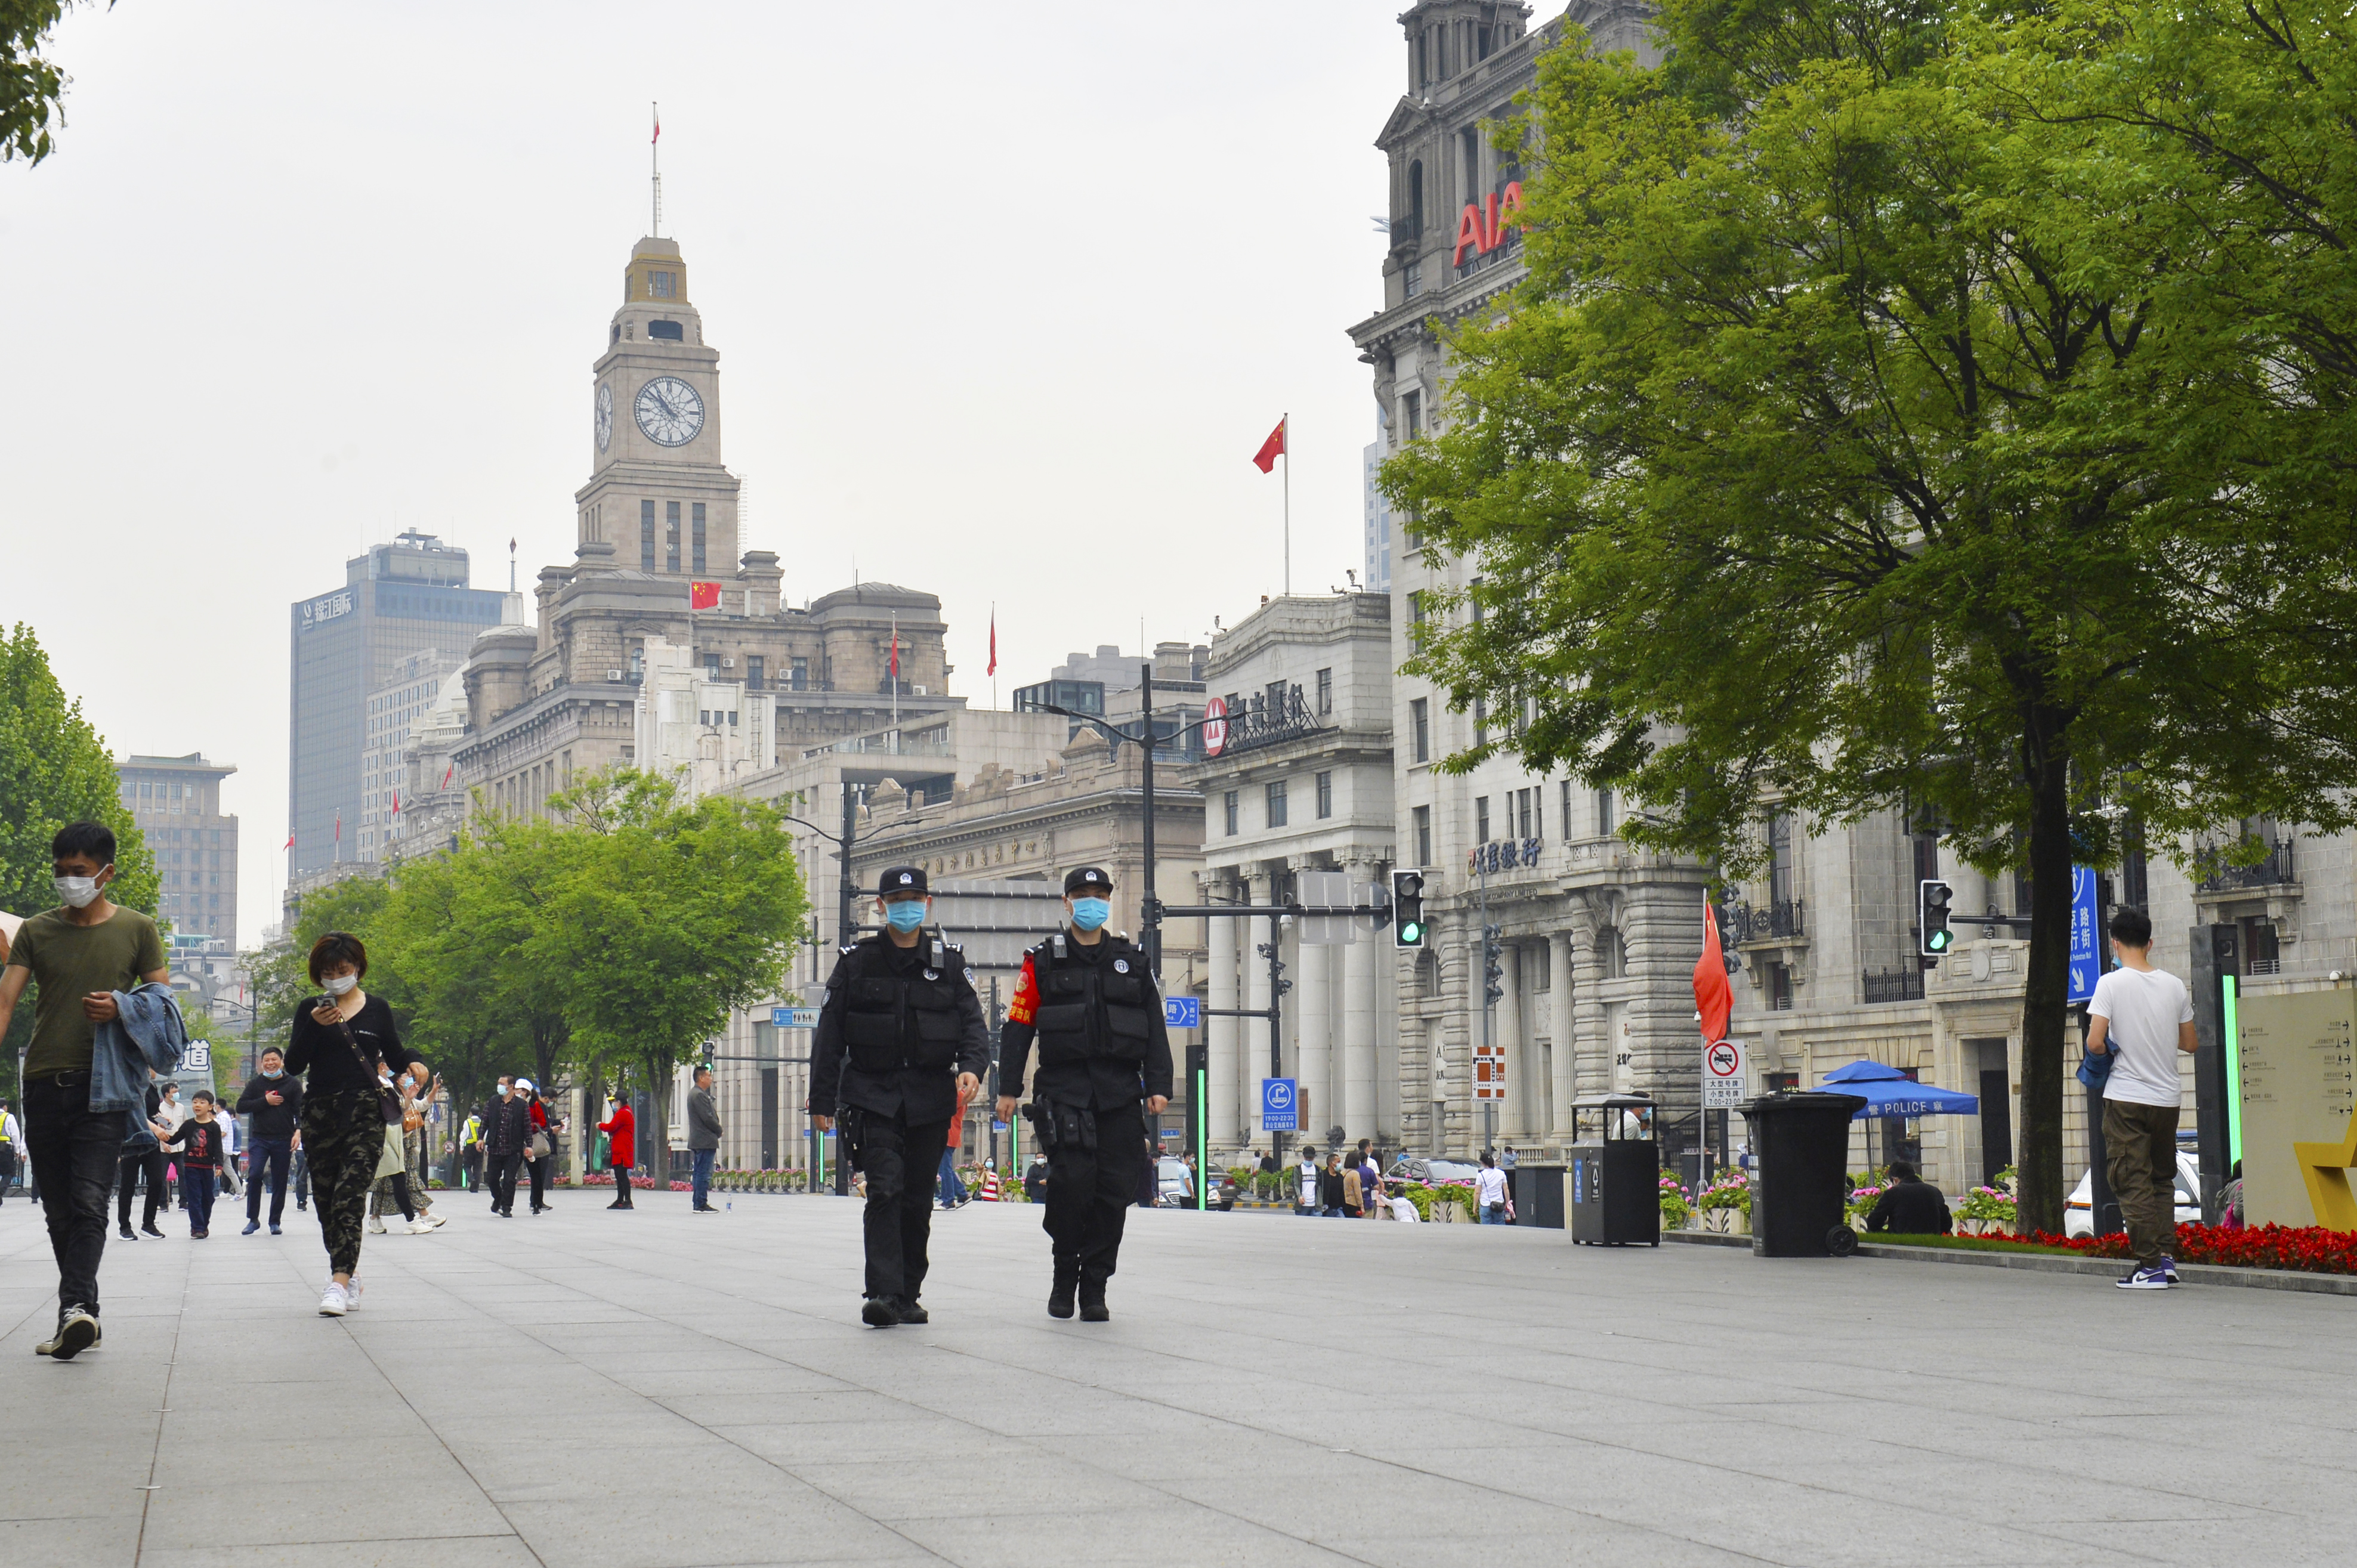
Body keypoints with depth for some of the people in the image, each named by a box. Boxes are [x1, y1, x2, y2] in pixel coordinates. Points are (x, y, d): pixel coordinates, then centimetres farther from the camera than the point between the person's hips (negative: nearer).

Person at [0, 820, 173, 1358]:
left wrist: (121, 1009, -14)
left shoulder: (137, 930, 6)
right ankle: (81, 1318, 16)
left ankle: (76, 1308, -29)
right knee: (58, 1209, 7)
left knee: (89, 1203, -17)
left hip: (103, 1086, -3)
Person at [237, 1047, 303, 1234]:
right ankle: (253, 1219, -4)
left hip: (283, 1141, 0)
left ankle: (275, 1221, 15)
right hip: (259, 1139, 0)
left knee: (280, 1182, 4)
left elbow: (301, 1111, 3)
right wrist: (265, 1101, -8)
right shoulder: (255, 1084, 9)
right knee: (254, 1175, -15)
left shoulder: (292, 1085, 6)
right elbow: (241, 1106, 3)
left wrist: (298, 1132, -13)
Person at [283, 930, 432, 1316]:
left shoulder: (377, 1009, 8)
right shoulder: (310, 1010, 8)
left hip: (365, 1113, -2)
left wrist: (413, 1061, -4)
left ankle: (339, 1282, -26)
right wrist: (315, 1026, -15)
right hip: (320, 1113, 2)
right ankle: (349, 1275, 23)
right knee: (327, 1200, 6)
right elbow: (293, 1064, -1)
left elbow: (393, 1054, 18)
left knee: (349, 1197, -16)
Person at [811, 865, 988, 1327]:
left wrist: (972, 1066, -18)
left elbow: (973, 1023, 3)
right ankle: (882, 1293, -20)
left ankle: (908, 1296, 16)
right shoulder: (856, 963, 5)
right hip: (873, 1094, -2)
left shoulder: (949, 963, 9)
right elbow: (829, 1035, 6)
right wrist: (821, 1100, 2)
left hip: (931, 1098, 2)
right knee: (885, 1190, -16)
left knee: (918, 1199, 7)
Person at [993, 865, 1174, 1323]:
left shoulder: (1133, 962, 15)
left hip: (1120, 1095, 2)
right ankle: (1065, 1274, 6)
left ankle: (1094, 1289, 7)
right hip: (1063, 1091, -2)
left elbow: (1155, 1029, 14)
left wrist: (1158, 1086, 3)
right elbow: (1017, 1027, 6)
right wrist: (1008, 1088, -1)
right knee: (1072, 1179, -15)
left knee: (1113, 1191, -2)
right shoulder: (1043, 962, 9)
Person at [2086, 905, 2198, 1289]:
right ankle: (2166, 1256, 13)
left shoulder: (2111, 984, -10)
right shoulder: (2175, 986, 4)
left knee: (2133, 1183, -1)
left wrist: (2107, 1049, 6)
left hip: (2126, 1098, -5)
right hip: (2168, 1097, 5)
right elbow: (2189, 1043, 11)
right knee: (2163, 1179, 18)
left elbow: (2095, 1044, -16)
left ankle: (2150, 1266, -4)